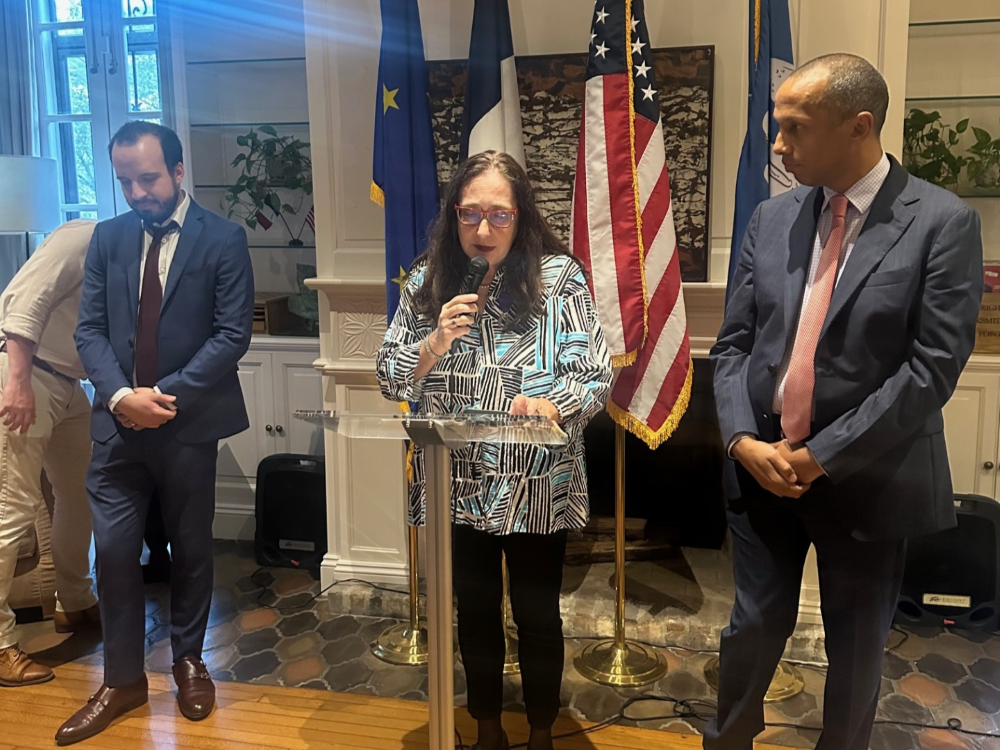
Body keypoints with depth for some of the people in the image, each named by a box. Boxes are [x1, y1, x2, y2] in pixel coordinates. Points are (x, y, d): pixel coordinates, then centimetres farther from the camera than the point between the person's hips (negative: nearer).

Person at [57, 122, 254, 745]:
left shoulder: (223, 240, -5)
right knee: (114, 551, 5)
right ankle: (123, 679, 21)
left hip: (189, 421, -3)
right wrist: (121, 394, -13)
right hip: (118, 422, 3)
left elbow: (233, 333, -10)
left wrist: (167, 395, -16)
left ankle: (189, 661, 32)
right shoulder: (109, 237, 7)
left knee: (191, 547, 11)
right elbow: (90, 328, 5)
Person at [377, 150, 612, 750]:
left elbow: (596, 374, -10)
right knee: (476, 611, 18)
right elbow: (390, 377, 3)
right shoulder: (428, 280, 0)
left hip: (538, 489, -2)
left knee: (538, 615, 13)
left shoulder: (559, 276, -9)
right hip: (458, 486, 3)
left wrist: (552, 402, -30)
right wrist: (434, 344, -16)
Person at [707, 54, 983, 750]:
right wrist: (745, 441, -10)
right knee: (755, 627, 14)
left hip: (868, 479, -3)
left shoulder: (943, 222, -9)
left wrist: (822, 456, -17)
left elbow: (933, 366, -15)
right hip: (764, 468, 3)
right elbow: (734, 344, 5)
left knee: (857, 646, 15)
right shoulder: (771, 218, 4)